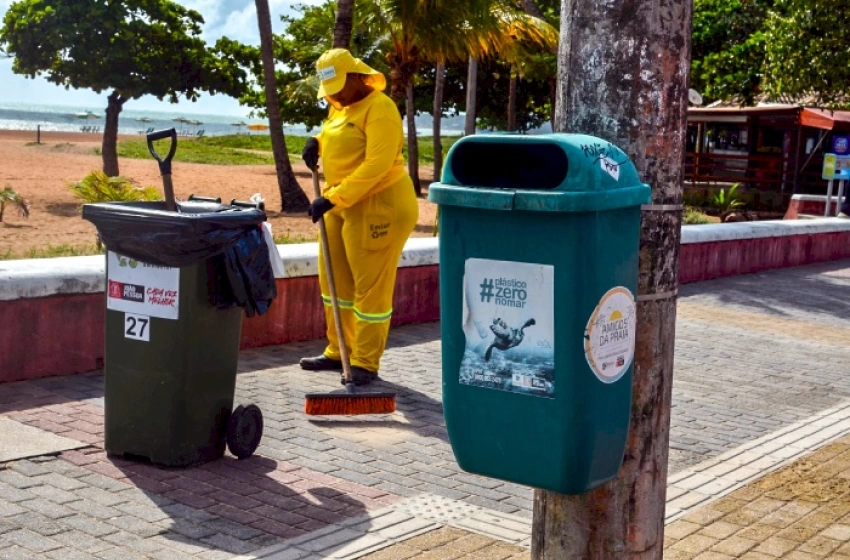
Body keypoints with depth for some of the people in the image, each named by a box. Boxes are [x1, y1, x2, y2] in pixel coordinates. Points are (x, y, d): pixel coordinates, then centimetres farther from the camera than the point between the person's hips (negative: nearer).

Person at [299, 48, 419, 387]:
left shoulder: (379, 108, -17)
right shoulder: (340, 108, 11)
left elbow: (377, 165, -25)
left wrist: (332, 199, -27)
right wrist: (316, 143, 4)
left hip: (379, 205, -9)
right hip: (343, 205, 10)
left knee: (371, 286, -3)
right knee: (335, 279, 14)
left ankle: (366, 364, 6)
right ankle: (338, 351, 27)